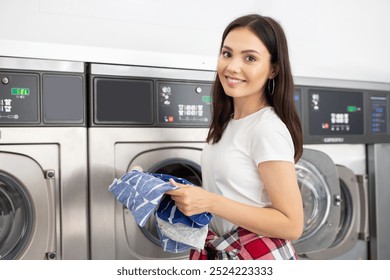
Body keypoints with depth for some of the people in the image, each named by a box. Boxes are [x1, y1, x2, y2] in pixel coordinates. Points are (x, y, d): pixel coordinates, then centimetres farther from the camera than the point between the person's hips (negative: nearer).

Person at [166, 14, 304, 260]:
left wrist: (210, 202, -27)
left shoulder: (268, 129, -21)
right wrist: (189, 196, 2)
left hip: (259, 255, -7)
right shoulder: (227, 122, 3)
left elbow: (291, 225, -22)